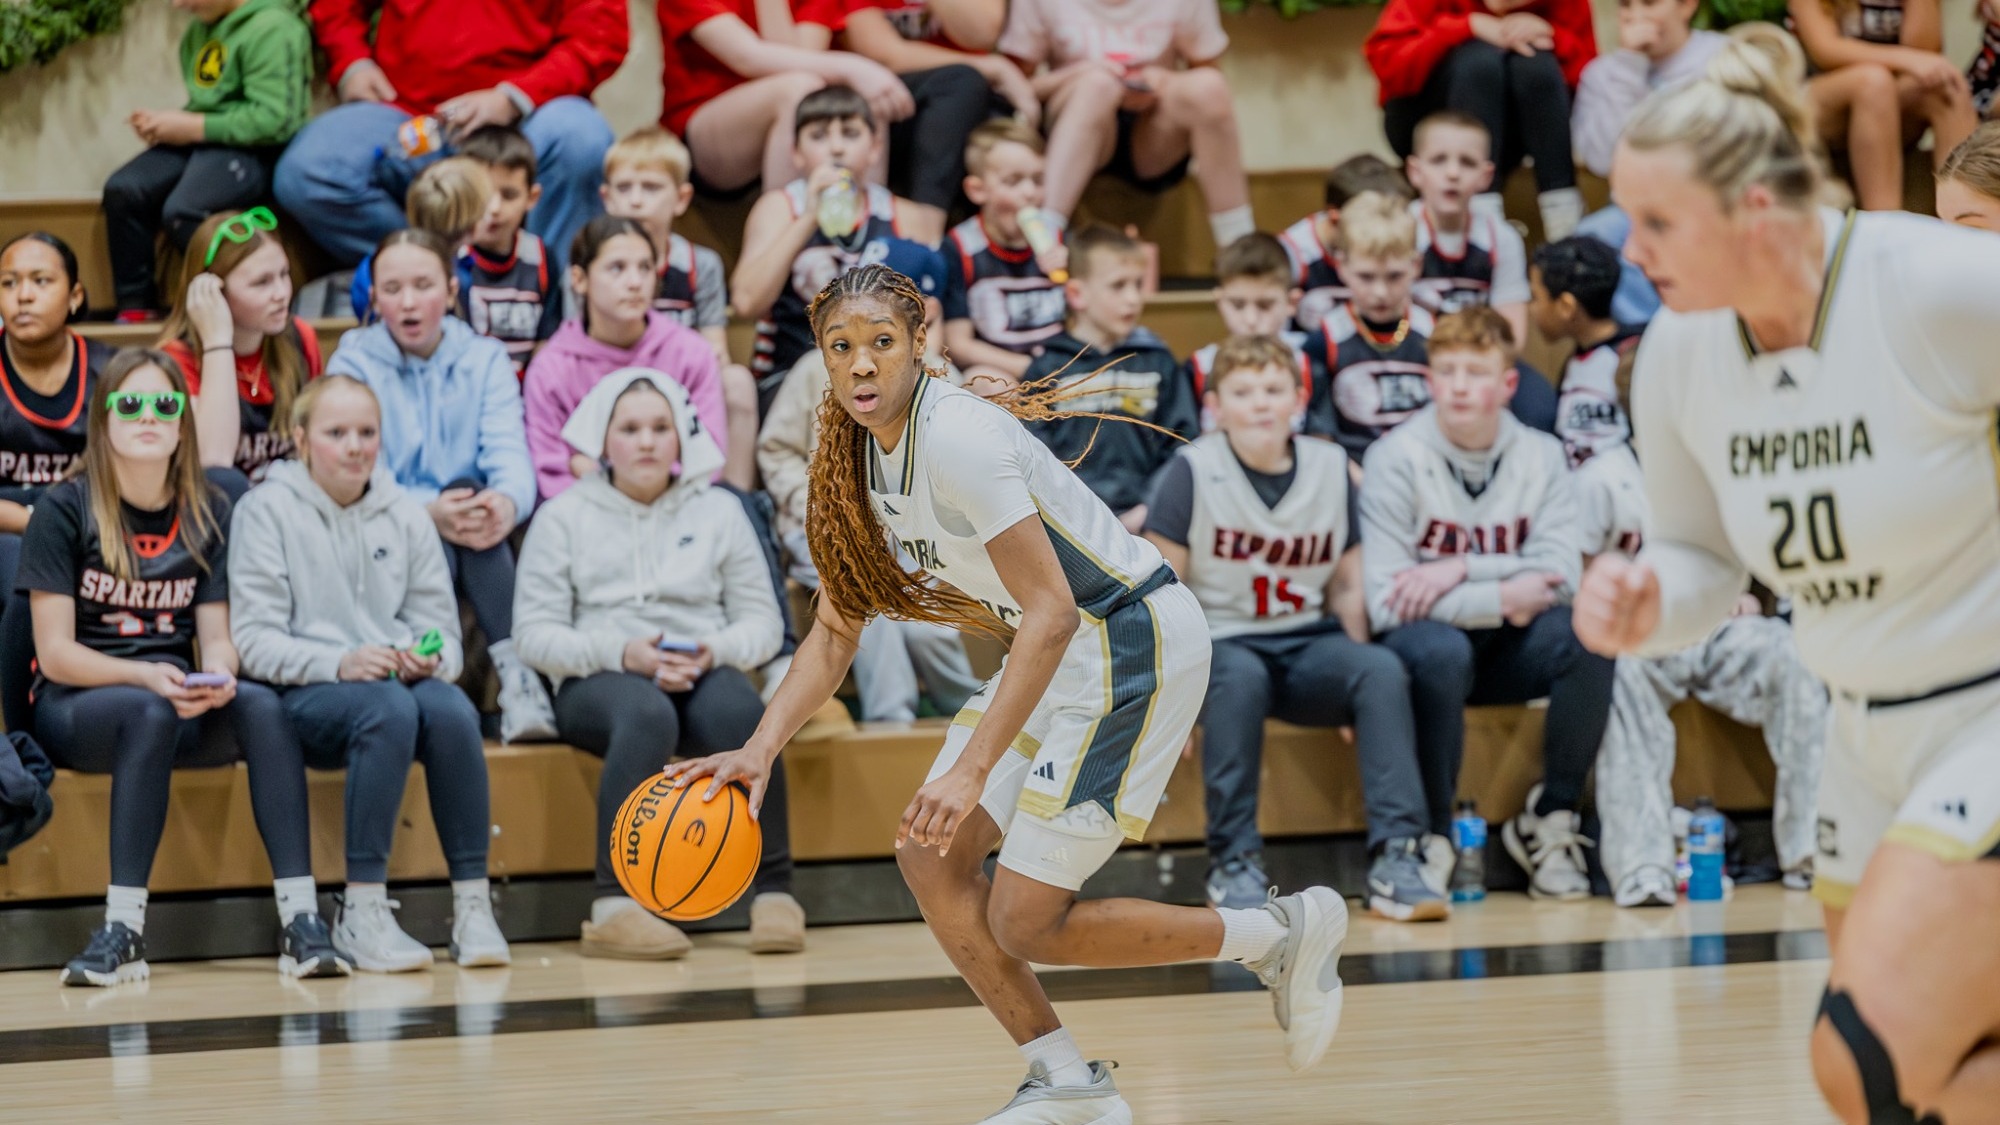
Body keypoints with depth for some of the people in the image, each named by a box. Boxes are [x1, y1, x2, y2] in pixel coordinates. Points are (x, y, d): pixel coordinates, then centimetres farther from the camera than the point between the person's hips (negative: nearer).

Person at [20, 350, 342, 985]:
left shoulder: (207, 515, 9)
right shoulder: (65, 511, -5)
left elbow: (217, 637, 6)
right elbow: (55, 653, -9)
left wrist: (217, 676, -19)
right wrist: (147, 677, -24)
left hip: (180, 707, 4)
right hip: (74, 706, -4)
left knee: (262, 705, -28)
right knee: (150, 712, -37)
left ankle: (302, 922, -36)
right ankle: (124, 932, -39)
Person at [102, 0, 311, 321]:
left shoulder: (271, 28, -14)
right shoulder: (199, 31, 14)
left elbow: (272, 119, -21)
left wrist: (192, 128, -15)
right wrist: (172, 121, 2)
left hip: (253, 150, -9)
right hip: (199, 140, 9)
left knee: (181, 211, -30)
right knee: (122, 190, -11)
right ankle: (135, 307, -4)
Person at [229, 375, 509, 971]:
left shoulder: (406, 516, 15)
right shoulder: (267, 511, 2)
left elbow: (443, 631, 11)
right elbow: (254, 641, -6)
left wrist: (430, 660, -14)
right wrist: (338, 662, -22)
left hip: (401, 680, 4)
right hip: (303, 695, -4)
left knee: (452, 710, -32)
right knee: (391, 709, -36)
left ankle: (472, 904, -28)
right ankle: (362, 912, -34)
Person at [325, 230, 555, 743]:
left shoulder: (485, 359, 8)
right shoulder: (353, 364, 2)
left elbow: (508, 451, -9)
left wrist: (507, 501, -35)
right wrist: (427, 513, -35)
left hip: (477, 559, 2)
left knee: (468, 488, -30)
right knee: (429, 545, -33)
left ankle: (517, 676, -40)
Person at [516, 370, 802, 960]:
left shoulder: (718, 511, 15)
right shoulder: (564, 517, 9)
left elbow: (763, 622, 10)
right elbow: (535, 634, 1)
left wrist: (715, 651, -12)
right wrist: (622, 653, -15)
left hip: (703, 674, 2)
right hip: (598, 682, -2)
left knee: (737, 713, -35)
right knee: (647, 713, -39)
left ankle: (773, 891, -32)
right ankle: (614, 906, -44)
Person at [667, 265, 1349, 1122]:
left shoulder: (957, 439, -24)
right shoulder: (854, 459, 4)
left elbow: (1051, 610, -28)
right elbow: (835, 633, 10)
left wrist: (972, 769, -32)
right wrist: (760, 750, -4)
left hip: (1134, 641, -9)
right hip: (1061, 651, 9)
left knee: (1024, 922, -8)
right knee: (930, 857, 3)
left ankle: (1284, 932, 6)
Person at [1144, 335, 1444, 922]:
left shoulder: (1332, 469, 7)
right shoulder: (1192, 472, -4)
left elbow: (1347, 588, 10)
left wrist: (1358, 686, -1)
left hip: (1308, 644, 3)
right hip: (1218, 644, -3)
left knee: (1383, 668, -26)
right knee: (1240, 676, -37)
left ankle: (1396, 859, -28)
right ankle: (1234, 863, -28)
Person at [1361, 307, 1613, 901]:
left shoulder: (1539, 455, 2)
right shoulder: (1396, 458, -9)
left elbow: (1560, 574, -13)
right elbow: (1388, 603, -18)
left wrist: (1462, 569, -23)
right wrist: (1501, 598, -19)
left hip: (1509, 650, 4)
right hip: (1425, 639, -3)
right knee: (1440, 652, -38)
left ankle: (1551, 822, -11)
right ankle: (1433, 835, -23)